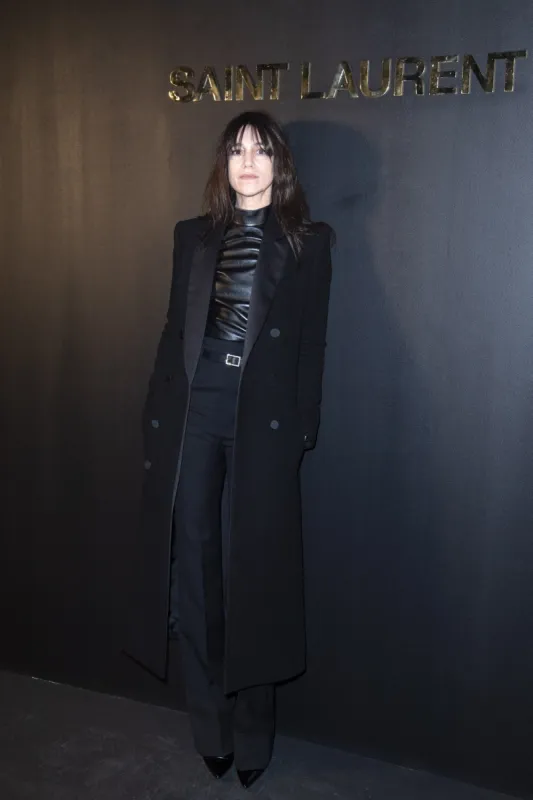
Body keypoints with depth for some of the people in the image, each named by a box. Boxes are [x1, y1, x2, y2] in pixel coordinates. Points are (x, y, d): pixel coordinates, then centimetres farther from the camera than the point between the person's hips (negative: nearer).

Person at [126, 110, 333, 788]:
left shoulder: (308, 242, 7)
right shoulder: (194, 236, 14)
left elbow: (311, 345, 4)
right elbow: (174, 331, 11)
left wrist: (303, 427, -2)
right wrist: (157, 415, 4)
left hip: (262, 425, -2)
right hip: (191, 417, 3)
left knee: (253, 573, 4)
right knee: (194, 572, 5)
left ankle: (252, 736, 21)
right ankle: (211, 729, 22)